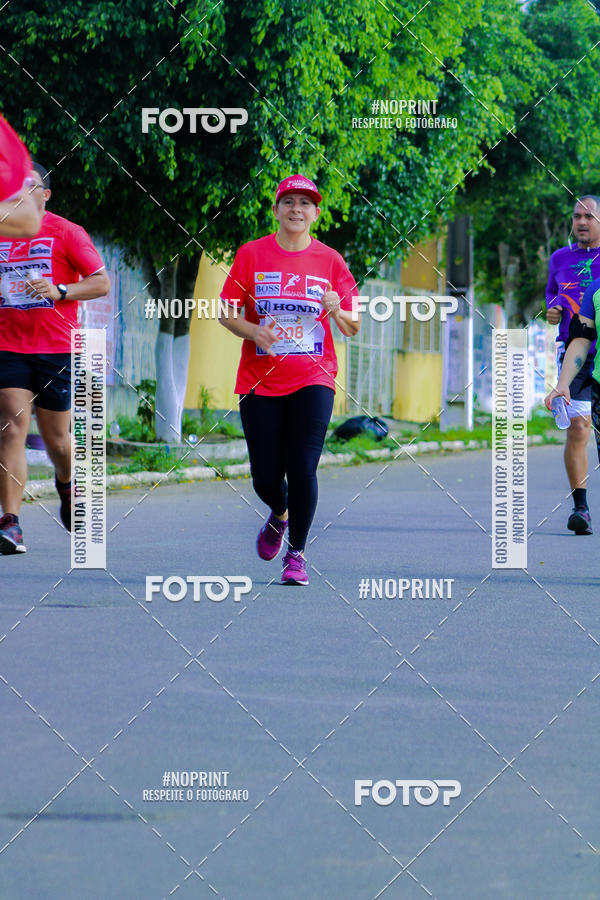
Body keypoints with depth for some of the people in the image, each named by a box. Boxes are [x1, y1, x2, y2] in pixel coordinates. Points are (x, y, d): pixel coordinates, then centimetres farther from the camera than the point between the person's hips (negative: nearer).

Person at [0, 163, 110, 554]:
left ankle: (66, 483, 43)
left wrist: (60, 291, -19)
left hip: (57, 349, -2)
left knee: (56, 437, 7)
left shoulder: (66, 233, -1)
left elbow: (102, 282, -4)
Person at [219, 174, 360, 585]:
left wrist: (338, 312, -16)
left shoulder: (330, 261, 4)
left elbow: (354, 327, 7)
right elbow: (226, 312, 4)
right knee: (266, 475, 2)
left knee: (303, 468, -12)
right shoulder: (251, 255, 3)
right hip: (261, 379, 1)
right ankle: (279, 515, 37)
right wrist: (253, 331, -16)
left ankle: (296, 553, 2)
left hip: (313, 380, 0)